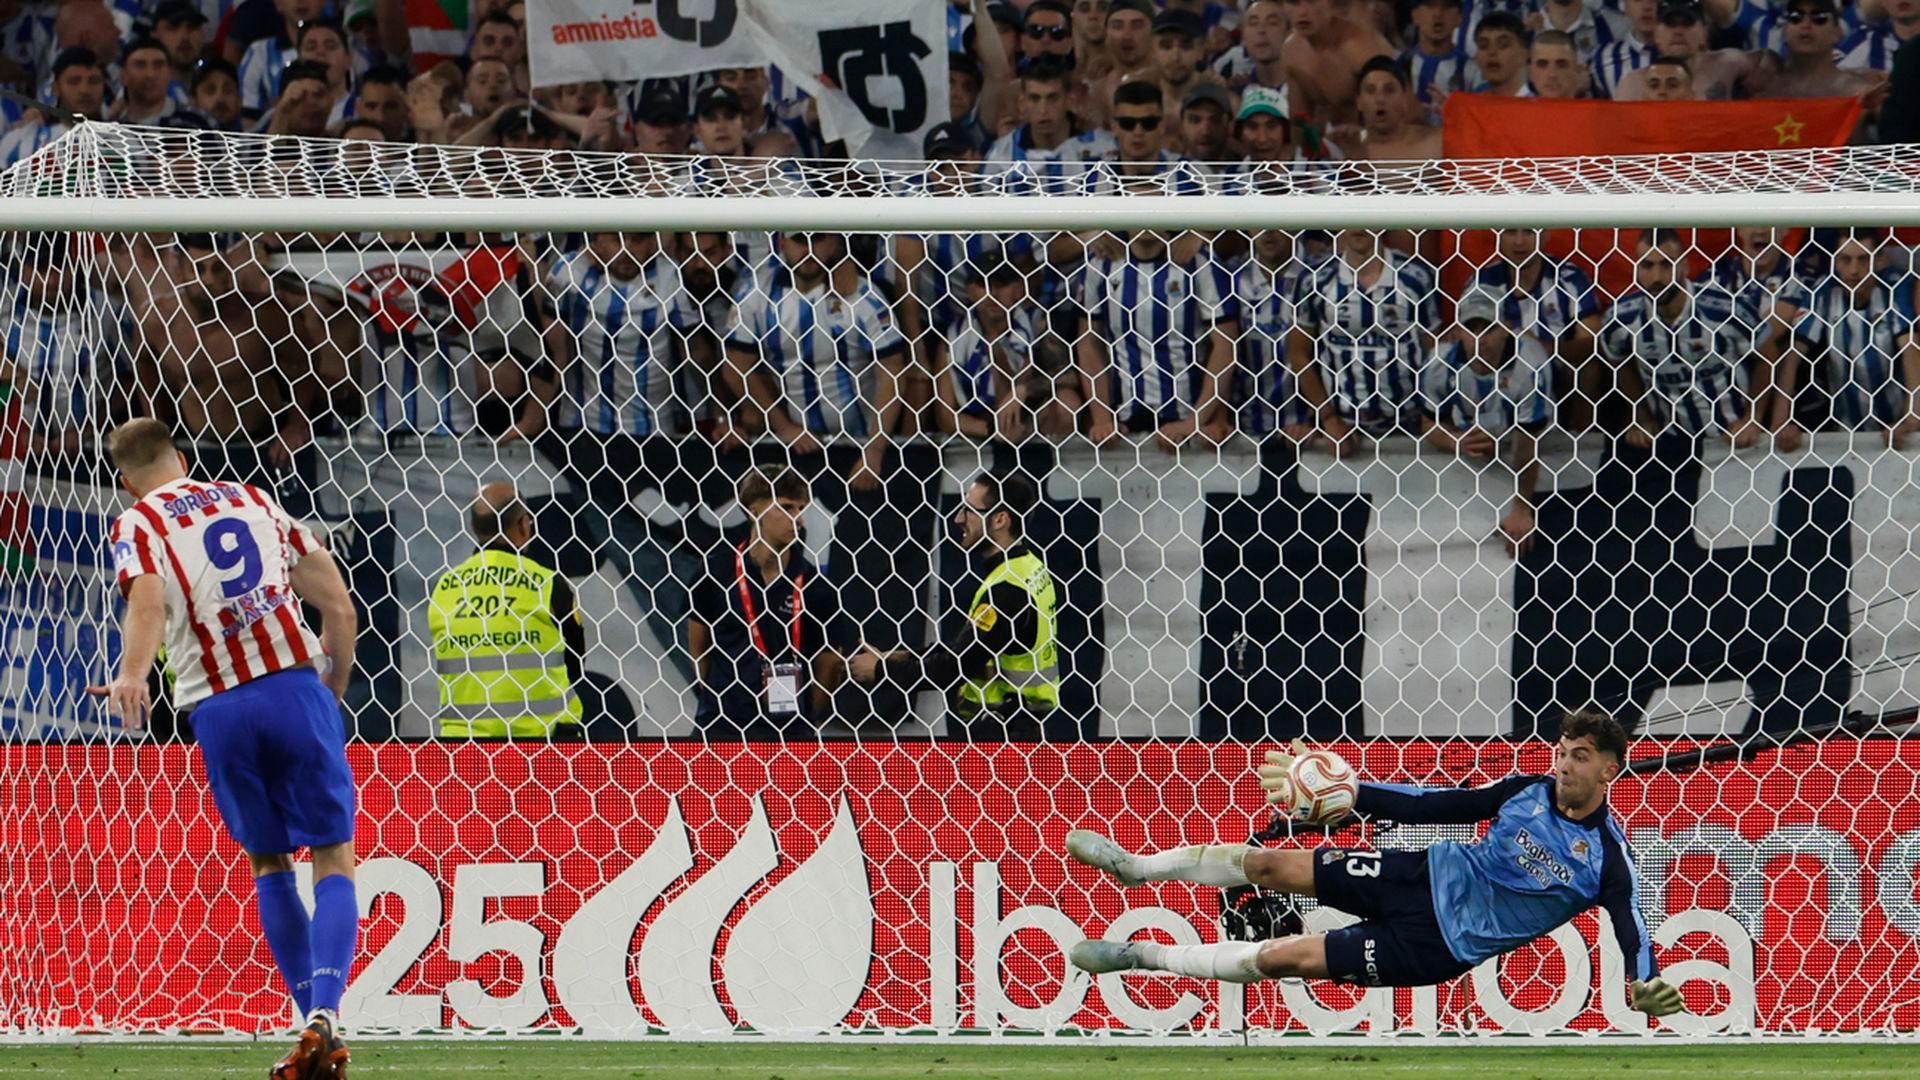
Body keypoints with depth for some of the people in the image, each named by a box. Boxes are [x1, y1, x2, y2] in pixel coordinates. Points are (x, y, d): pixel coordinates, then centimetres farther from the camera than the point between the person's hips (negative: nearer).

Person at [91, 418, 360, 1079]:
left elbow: (147, 602, -17)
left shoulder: (137, 524, 6)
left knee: (268, 864, 17)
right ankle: (324, 1010, -18)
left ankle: (315, 1025, 14)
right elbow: (339, 608, 15)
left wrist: (132, 677, -34)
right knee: (334, 861, 3)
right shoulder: (255, 500, 18)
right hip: (297, 688, 1)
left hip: (219, 708, -1)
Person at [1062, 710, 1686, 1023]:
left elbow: (1630, 923, -27)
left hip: (1437, 945, -5)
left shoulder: (1606, 855, -18)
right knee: (1269, 865, 3)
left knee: (1282, 958, -11)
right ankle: (1137, 868, 26)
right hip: (1428, 877, 5)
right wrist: (1348, 794, -4)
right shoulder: (1529, 792, -2)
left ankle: (1144, 957, 5)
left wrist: (1645, 983, -49)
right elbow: (1432, 807, 2)